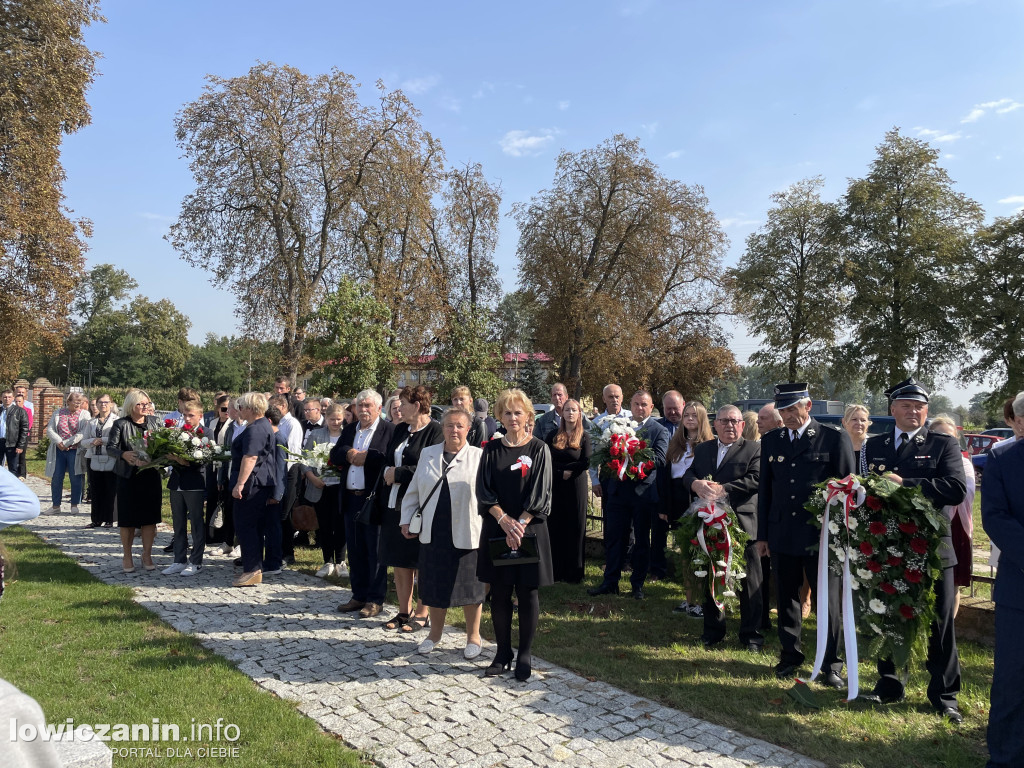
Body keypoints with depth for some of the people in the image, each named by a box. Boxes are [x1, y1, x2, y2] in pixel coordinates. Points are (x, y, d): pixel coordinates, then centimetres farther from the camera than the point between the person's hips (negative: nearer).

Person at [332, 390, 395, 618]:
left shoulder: (389, 430, -7)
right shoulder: (349, 430, 15)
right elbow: (334, 456, 10)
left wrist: (366, 456, -19)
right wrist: (348, 453, -9)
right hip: (351, 499, 7)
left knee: (375, 551, 2)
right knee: (355, 550, 14)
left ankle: (375, 599, 12)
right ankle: (359, 596, 25)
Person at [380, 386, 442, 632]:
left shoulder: (436, 431, -11)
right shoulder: (400, 430, 13)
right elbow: (388, 461, 18)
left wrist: (398, 473, -13)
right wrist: (388, 472, -4)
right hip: (394, 503, 8)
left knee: (421, 561, 4)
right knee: (399, 560, 13)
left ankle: (422, 613, 17)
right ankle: (404, 611, 26)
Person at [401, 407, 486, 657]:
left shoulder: (479, 457, -3)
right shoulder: (427, 454, 9)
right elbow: (413, 491, 14)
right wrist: (407, 520, 9)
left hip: (466, 533, -3)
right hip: (433, 531, 3)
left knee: (469, 585, 7)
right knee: (435, 584, 13)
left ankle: (473, 637, 24)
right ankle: (435, 633, 33)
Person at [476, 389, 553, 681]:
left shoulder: (538, 450, -2)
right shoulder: (491, 450, 5)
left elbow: (539, 493, -8)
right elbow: (484, 490, -1)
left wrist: (519, 524, -16)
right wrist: (504, 520, -14)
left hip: (529, 528, -2)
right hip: (496, 528, 2)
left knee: (527, 592, 4)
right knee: (499, 593, 8)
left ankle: (525, 655, 17)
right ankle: (502, 653, 21)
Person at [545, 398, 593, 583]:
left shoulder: (584, 436, 0)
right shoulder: (553, 436, 7)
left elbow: (586, 463, -9)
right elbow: (548, 461, 1)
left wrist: (564, 468, -8)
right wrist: (563, 473, -12)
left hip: (577, 485, -2)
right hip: (556, 485, 2)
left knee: (576, 528, 3)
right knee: (556, 527, 4)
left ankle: (574, 573, 12)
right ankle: (557, 570, 13)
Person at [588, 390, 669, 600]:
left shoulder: (659, 431, -1)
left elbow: (660, 459, -13)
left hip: (643, 492, -3)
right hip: (618, 491, 3)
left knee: (641, 540, 9)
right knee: (614, 537, 8)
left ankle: (638, 584, 21)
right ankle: (610, 582, 18)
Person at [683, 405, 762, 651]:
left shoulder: (754, 449, -2)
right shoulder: (702, 449, 14)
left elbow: (756, 479, -15)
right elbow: (688, 474, 8)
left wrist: (724, 489, -23)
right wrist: (695, 483, -16)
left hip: (741, 524, -4)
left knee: (748, 582, 4)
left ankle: (751, 634, 18)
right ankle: (713, 630, 28)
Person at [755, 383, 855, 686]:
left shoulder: (835, 439, -4)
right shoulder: (770, 441, 8)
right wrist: (762, 534, 10)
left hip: (822, 535, -3)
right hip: (782, 535, 4)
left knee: (827, 601, 6)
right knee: (786, 598, 12)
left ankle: (830, 664, 20)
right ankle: (790, 655, 28)